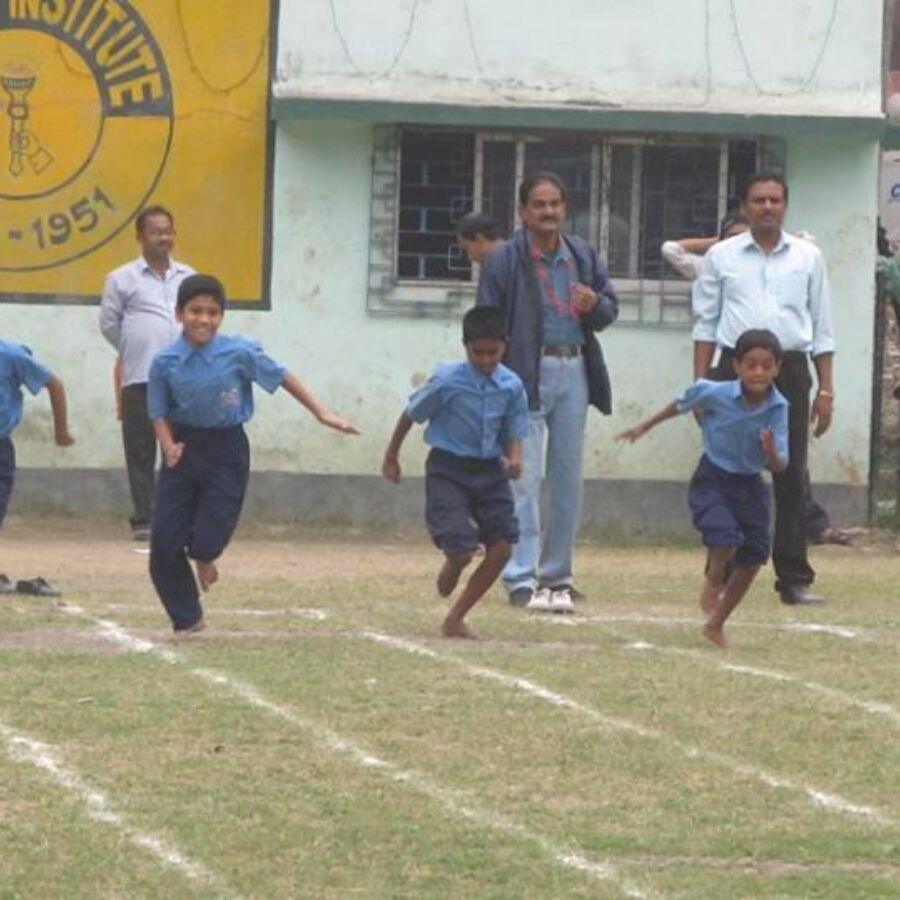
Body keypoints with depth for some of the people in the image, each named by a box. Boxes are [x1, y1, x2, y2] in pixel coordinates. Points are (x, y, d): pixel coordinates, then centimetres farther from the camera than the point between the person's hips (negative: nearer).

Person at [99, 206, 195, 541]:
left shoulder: (188, 277, 13)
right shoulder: (122, 279, 4)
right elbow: (109, 324, 9)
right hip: (140, 378, -2)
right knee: (141, 451, -2)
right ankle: (143, 520, 1)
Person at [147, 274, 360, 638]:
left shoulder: (239, 353, -12)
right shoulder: (165, 362, -7)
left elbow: (282, 378, -2)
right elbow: (159, 413, 2)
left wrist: (322, 414, -2)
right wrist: (168, 446, -16)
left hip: (226, 449, -2)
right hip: (184, 448, 2)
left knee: (205, 542, -11)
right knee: (165, 544, -2)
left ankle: (204, 558, 30)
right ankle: (187, 618, 20)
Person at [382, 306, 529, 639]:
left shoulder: (511, 386, -4)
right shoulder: (447, 381, -14)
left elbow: (514, 432, 5)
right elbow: (411, 414, -1)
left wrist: (514, 458, -17)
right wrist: (391, 457, 8)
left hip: (490, 471, 4)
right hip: (448, 470, -4)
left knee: (501, 548, -4)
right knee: (461, 550, -14)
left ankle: (456, 618, 10)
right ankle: (450, 570, 28)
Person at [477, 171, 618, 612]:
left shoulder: (582, 255, 12)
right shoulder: (504, 260, -3)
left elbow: (611, 308, 18)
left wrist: (595, 305, -6)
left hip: (575, 371, 5)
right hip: (528, 373, -5)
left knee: (568, 478, 10)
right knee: (524, 479, -8)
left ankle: (557, 575, 20)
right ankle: (522, 581, -8)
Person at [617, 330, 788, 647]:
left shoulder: (778, 408, -14)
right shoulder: (715, 394, -18)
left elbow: (779, 466, -15)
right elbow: (681, 405, 5)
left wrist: (772, 453, -39)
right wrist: (645, 427, 16)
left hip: (750, 485, 3)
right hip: (712, 479, -3)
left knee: (753, 557, 2)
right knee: (726, 536, -25)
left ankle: (716, 624, 22)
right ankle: (712, 581, 11)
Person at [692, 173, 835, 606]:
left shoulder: (807, 257, 10)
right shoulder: (722, 257, 7)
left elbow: (821, 326, 12)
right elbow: (706, 323, 8)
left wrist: (826, 390, 7)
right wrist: (701, 385, 1)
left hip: (790, 370, 1)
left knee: (792, 477, 1)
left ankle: (794, 578, 4)